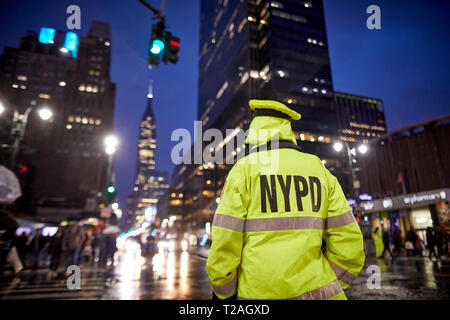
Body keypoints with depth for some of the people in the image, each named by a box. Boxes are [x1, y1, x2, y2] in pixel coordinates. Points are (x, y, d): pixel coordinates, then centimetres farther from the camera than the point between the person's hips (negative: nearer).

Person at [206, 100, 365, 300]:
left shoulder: (243, 170, -4)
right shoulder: (319, 171, 7)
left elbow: (224, 242, -9)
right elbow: (348, 241, 3)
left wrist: (221, 294, 4)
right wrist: (329, 290, 13)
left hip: (257, 292, -2)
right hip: (311, 291, 3)